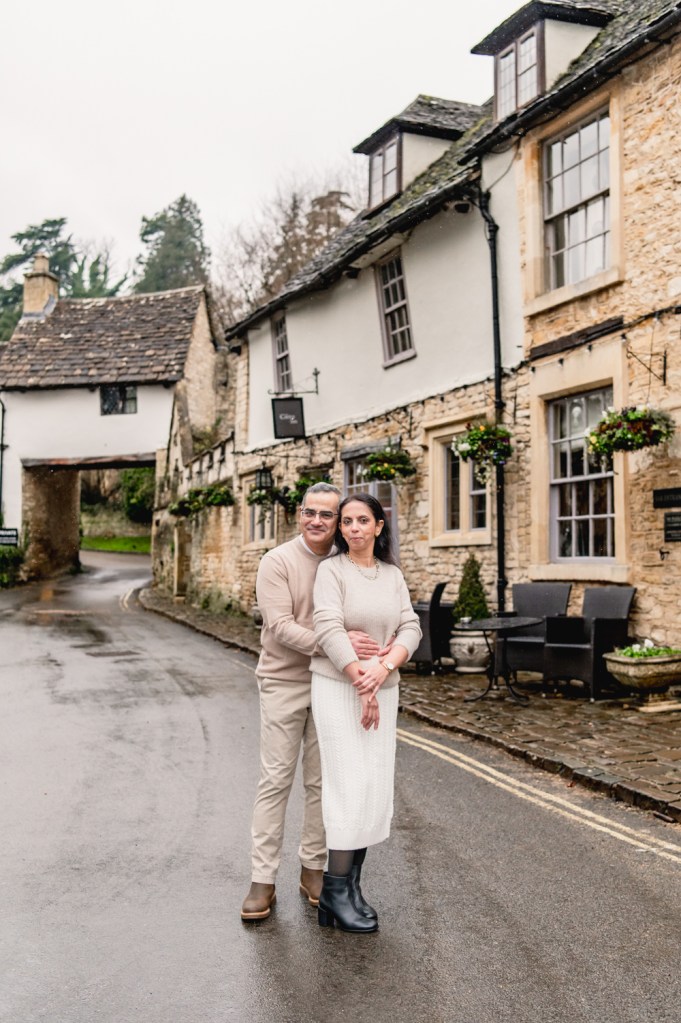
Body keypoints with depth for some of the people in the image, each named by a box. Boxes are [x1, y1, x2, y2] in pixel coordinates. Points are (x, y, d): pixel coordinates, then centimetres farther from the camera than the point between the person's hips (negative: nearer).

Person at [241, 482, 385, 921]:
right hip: (284, 683, -3)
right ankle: (263, 880, 10)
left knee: (322, 782, 10)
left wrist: (379, 657, -9)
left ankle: (314, 868, 25)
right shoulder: (278, 561, -8)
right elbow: (280, 627, -17)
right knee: (276, 781, 1)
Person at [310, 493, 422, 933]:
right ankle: (336, 891, 5)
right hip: (337, 687, -5)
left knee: (376, 789, 6)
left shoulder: (393, 575, 7)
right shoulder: (331, 570, -8)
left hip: (383, 690, 5)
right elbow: (329, 630, -18)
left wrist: (382, 669, -20)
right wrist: (362, 685, -21)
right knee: (350, 786, -8)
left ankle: (351, 886, 18)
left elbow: (410, 629, -1)